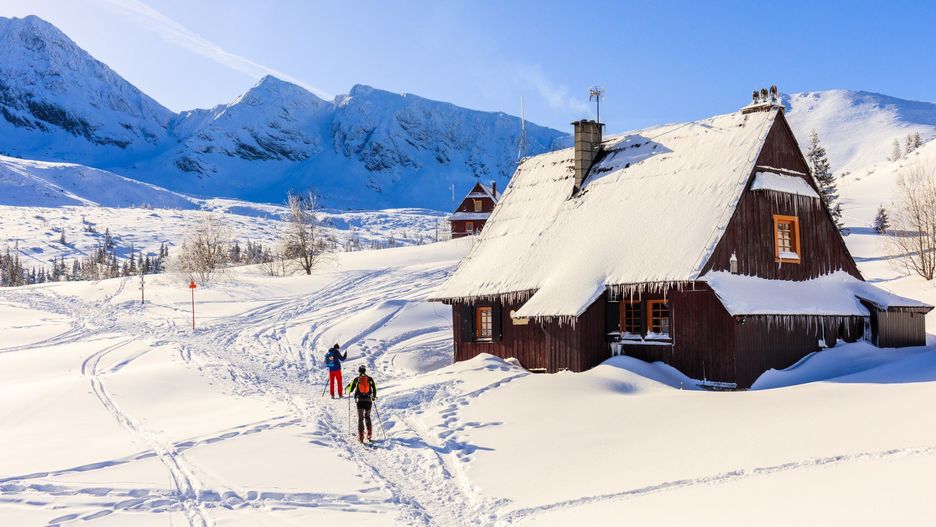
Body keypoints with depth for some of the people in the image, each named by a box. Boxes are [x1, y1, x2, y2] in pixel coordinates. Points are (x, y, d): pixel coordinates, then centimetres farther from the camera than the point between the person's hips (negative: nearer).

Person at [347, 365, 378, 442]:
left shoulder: (356, 379, 0)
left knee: (360, 418, 2)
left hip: (360, 401, -1)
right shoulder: (370, 379, 2)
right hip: (368, 400, 1)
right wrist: (374, 397, 22)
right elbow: (374, 389, 5)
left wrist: (348, 387, 30)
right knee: (367, 417, 19)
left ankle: (361, 437, -7)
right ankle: (369, 434, 13)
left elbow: (350, 390, 6)